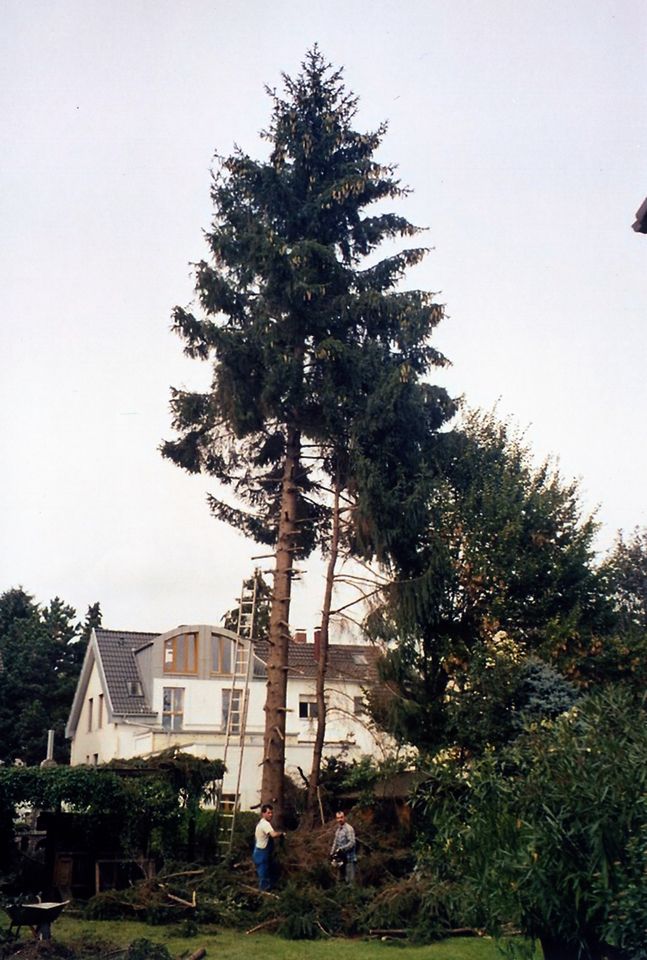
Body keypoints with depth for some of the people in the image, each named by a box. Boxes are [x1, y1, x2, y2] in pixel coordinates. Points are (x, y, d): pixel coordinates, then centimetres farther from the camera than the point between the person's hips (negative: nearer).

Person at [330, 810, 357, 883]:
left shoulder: (349, 829, -12)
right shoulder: (338, 830, 15)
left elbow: (352, 843, -21)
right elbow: (335, 843, 21)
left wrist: (341, 849, -24)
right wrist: (332, 853, 11)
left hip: (349, 858, -9)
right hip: (341, 858, 9)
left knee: (350, 879, -9)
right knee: (343, 879, 13)